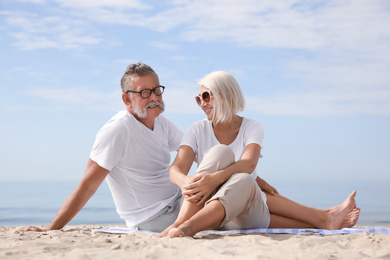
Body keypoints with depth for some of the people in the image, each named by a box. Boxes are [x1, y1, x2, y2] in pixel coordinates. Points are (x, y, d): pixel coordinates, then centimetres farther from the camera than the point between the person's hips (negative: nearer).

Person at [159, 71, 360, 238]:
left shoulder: (252, 128, 3)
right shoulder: (198, 131, 6)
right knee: (220, 152, -28)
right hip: (200, 205, -1)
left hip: (243, 209, 1)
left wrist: (215, 178, -38)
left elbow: (249, 164, -18)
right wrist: (185, 182, -36)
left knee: (244, 182, -32)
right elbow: (176, 168, -10)